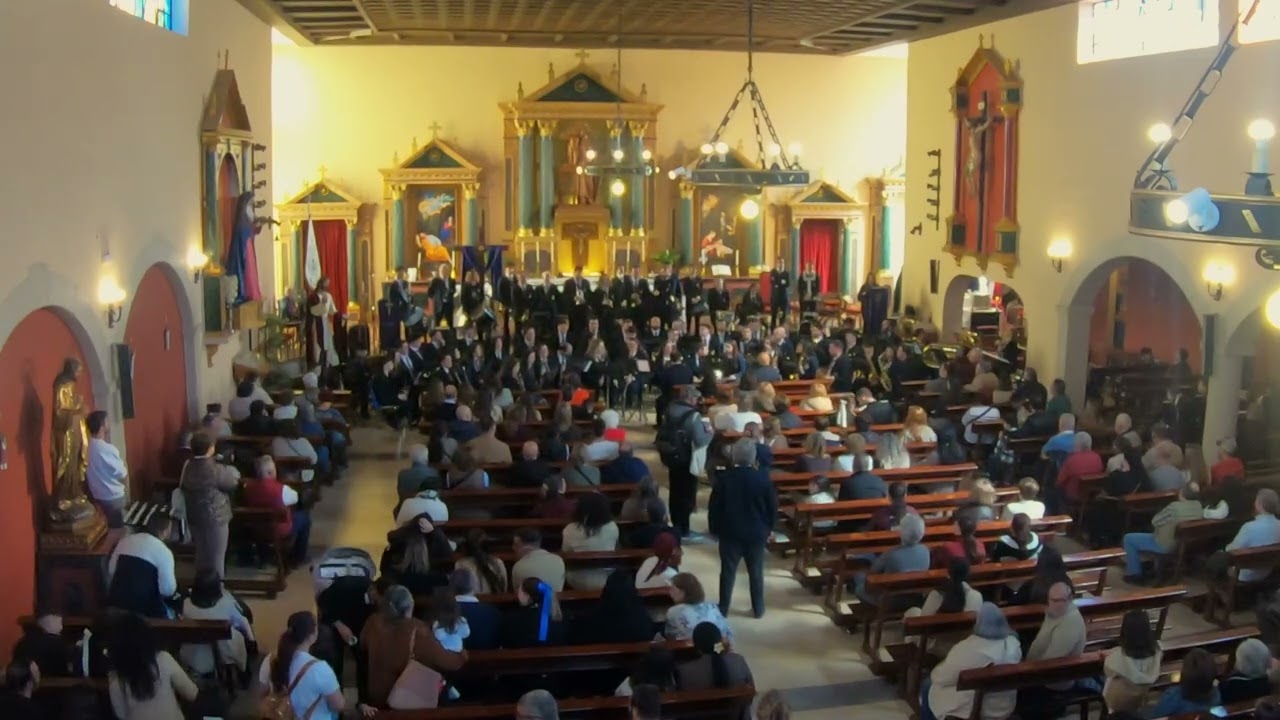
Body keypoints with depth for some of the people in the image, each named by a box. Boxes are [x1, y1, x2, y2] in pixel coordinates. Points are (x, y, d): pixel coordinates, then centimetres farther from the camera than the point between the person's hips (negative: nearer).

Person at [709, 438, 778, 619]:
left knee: (728, 571, 10)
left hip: (730, 532, 0)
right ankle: (758, 609, 19)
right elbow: (773, 506, -2)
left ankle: (723, 608, 17)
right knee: (756, 572, 12)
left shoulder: (724, 478, -13)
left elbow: (714, 506, -7)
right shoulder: (763, 478, -11)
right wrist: (769, 528, 12)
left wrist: (715, 528, 7)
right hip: (757, 533, 0)